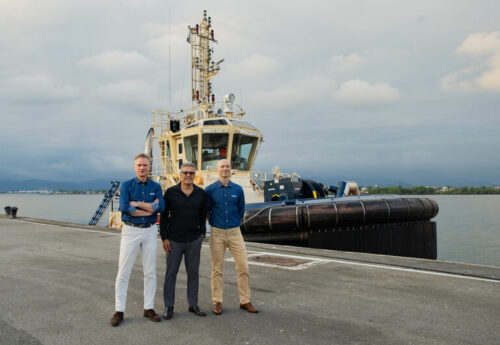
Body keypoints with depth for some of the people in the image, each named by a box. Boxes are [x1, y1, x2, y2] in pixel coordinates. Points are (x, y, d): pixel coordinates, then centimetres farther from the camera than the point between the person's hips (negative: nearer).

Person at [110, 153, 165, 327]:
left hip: (150, 231, 2)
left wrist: (137, 204, -14)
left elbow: (161, 207, -12)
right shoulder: (126, 185, -1)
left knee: (150, 272, 7)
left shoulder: (156, 187, 5)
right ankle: (119, 310, 11)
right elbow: (124, 207, -17)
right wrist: (150, 209, -13)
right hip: (130, 230, -2)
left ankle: (149, 308, 19)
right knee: (123, 272, 1)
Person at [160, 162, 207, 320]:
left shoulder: (201, 194, 2)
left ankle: (193, 304, 23)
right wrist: (164, 238, -5)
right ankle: (169, 306, 17)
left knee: (193, 273, 10)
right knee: (171, 273, 5)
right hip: (174, 240, -2)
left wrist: (202, 233, 7)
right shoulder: (170, 192, -5)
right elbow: (163, 216, -2)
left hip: (194, 240, 2)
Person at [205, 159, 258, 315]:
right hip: (217, 232, -2)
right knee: (217, 269, 4)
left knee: (243, 266, 0)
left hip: (235, 232, 2)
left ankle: (245, 301, 13)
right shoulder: (210, 190, -2)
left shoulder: (238, 189, 4)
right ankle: (217, 302, 15)